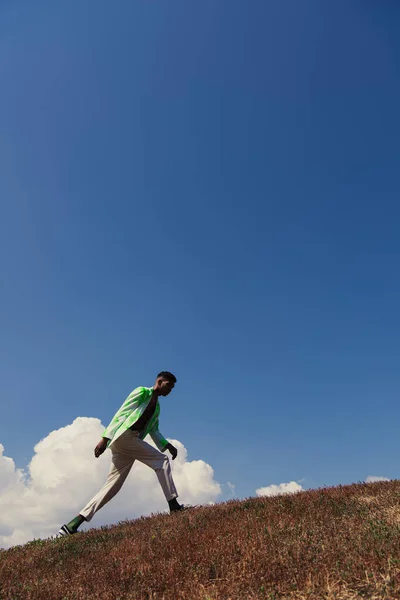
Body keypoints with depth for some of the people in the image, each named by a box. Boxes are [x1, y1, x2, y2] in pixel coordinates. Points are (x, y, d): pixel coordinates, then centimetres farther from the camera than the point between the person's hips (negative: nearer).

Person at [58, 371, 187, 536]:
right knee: (161, 460, -11)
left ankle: (74, 523, 6)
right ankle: (174, 505, -11)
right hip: (123, 435, -9)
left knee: (112, 485, 4)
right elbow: (121, 414, -7)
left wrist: (167, 445, 5)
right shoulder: (142, 392, 1)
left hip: (130, 441, 9)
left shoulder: (157, 407, 26)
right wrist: (105, 438, -15)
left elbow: (154, 431, 22)